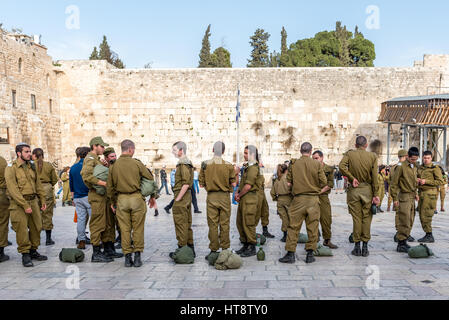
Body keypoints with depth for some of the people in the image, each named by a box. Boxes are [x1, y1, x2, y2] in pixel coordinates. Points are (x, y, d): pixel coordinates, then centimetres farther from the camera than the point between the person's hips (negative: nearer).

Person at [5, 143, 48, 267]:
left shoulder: (31, 167, 12)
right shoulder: (11, 168, -9)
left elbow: (38, 185, 18)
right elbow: (13, 190, -15)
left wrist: (43, 201, 12)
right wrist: (25, 206, -19)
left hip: (33, 201, 6)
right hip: (18, 203, -6)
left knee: (36, 227, 9)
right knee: (22, 230, -4)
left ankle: (33, 251, 23)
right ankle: (25, 255, 8)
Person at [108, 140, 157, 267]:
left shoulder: (113, 166, 3)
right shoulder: (137, 163, -5)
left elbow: (110, 187, 9)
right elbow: (150, 179, 0)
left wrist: (113, 202, 19)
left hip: (121, 199, 3)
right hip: (136, 199, -3)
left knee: (125, 229, 8)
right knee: (138, 229, 5)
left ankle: (127, 257, 10)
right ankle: (137, 257, 7)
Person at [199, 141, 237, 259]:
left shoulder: (205, 165, -3)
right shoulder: (228, 165, -6)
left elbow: (201, 184, 0)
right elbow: (233, 184, -3)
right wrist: (235, 173, 13)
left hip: (211, 197, 1)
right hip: (224, 197, 0)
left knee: (212, 224, 5)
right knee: (224, 224, 8)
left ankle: (213, 250, 9)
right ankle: (225, 249, 13)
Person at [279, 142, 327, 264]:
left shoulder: (293, 164, -2)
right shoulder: (317, 164, -4)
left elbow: (289, 182, 2)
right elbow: (324, 182, -1)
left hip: (298, 198, 0)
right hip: (313, 199, 0)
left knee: (293, 226, 6)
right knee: (312, 227, 9)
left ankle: (290, 254, 6)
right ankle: (310, 254, 13)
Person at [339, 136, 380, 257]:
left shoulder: (349, 154, 0)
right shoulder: (373, 156, 1)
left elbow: (342, 166, -19)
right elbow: (375, 177, -2)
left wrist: (352, 178, -10)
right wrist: (376, 194, -1)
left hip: (354, 189, 0)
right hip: (367, 189, 0)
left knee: (356, 218, 5)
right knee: (366, 218, 6)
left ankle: (357, 247, 9)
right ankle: (365, 247, 9)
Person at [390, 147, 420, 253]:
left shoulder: (415, 167, 15)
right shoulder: (401, 166, -11)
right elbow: (394, 183, -11)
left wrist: (416, 193, 13)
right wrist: (395, 198, -13)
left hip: (412, 197, 8)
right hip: (404, 197, -8)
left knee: (410, 222, 11)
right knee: (404, 222, -8)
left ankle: (404, 241, 20)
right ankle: (401, 245, -3)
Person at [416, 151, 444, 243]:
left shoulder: (435, 168, -4)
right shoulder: (419, 168, 15)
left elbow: (440, 182, -10)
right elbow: (416, 178, 29)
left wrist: (426, 181, -16)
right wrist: (417, 180, 5)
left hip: (430, 193, -7)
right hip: (421, 193, 7)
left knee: (425, 215, -10)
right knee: (421, 215, 8)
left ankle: (429, 236, -2)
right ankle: (428, 235, 18)